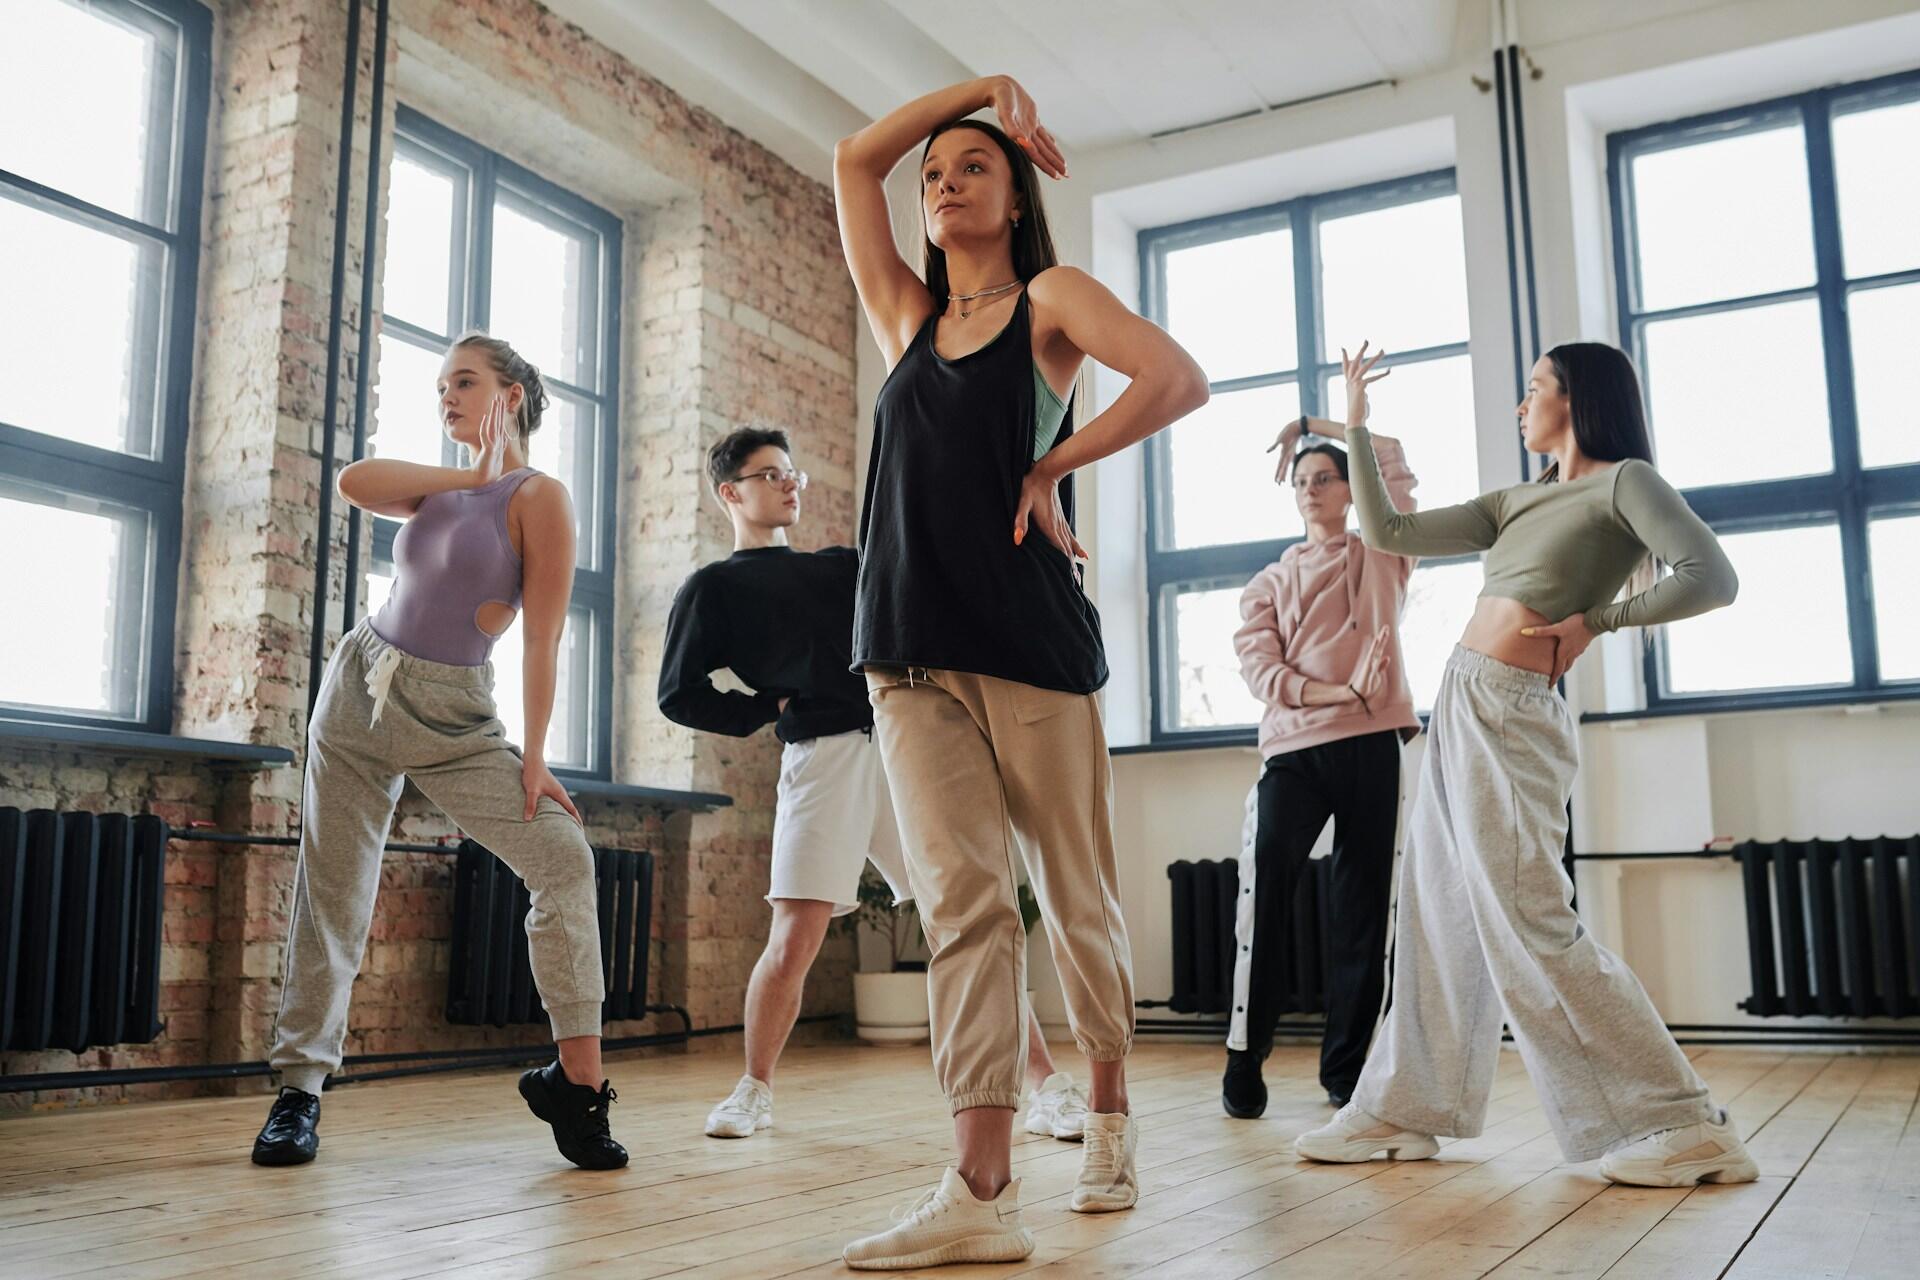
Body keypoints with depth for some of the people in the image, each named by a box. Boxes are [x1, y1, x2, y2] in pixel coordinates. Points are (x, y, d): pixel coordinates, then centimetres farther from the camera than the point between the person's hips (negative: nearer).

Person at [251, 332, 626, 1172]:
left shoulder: (537, 498, -6)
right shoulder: (443, 492, 13)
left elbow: (543, 639, -12)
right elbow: (354, 482, -7)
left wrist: (533, 757, -16)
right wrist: (468, 475, -3)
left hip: (454, 717, -5)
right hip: (359, 688, 5)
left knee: (563, 853, -21)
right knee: (333, 891, 4)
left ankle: (576, 1081, -16)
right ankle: (298, 1088, 16)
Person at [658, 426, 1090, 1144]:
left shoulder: (840, 566, 25)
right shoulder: (713, 588, 12)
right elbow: (680, 695, 4)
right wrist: (771, 708, 2)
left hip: (903, 748, 4)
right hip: (822, 757, -3)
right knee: (793, 942, -9)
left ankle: (1047, 1087, 1)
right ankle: (754, 1092, 16)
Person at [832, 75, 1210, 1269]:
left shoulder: (1051, 297, 6)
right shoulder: (907, 317, 20)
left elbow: (1181, 380, -9)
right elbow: (853, 160, 21)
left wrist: (1052, 466, -6)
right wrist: (986, 84, 20)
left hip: (1031, 641, -3)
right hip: (912, 654, 4)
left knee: (1078, 901, 6)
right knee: (963, 900, -8)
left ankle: (1110, 1112, 27)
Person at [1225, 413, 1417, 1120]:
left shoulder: (1383, 557, 16)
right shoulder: (1270, 582, 17)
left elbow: (1393, 461, 5)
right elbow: (1257, 665, 1)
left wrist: (1313, 425, 14)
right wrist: (1332, 694, -13)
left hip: (1371, 747, 0)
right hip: (1294, 749, 0)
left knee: (1363, 905, 2)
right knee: (1264, 888, -13)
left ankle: (1346, 1064, 10)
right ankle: (1244, 1060, -6)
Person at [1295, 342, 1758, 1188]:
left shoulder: (1625, 481, -3)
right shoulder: (1515, 503, 18)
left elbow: (1712, 578, -17)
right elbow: (1388, 533, 17)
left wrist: (1596, 621, -11)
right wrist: (1356, 426, 19)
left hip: (1510, 719, -8)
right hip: (1458, 706, 8)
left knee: (1530, 928, -10)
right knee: (1438, 919, 10)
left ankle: (1685, 1127, -1)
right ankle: (1402, 1110, 17)